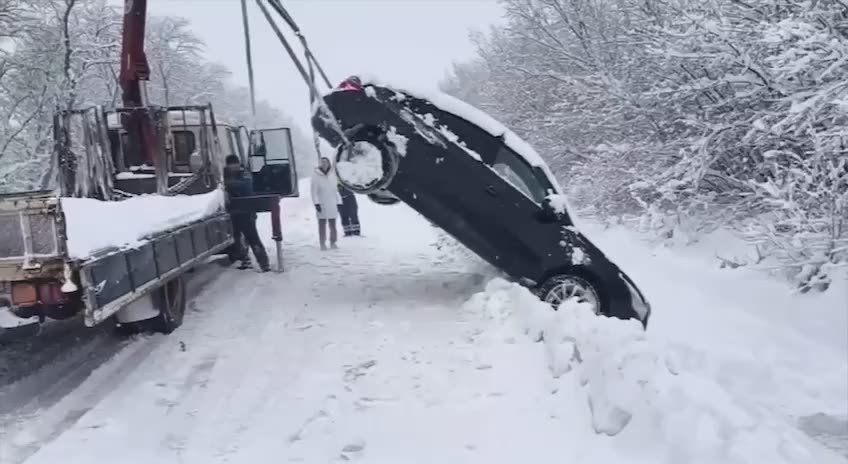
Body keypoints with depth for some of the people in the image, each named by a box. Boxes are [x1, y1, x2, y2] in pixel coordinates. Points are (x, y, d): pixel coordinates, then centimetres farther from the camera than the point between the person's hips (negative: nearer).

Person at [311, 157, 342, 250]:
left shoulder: (332, 175, 7)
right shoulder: (316, 176, -4)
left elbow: (336, 190, 12)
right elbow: (314, 191, -5)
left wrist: (338, 202, 9)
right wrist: (316, 203, -13)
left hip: (332, 204, 3)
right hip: (321, 204, -3)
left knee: (333, 224, 6)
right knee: (322, 224, 2)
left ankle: (333, 243, 13)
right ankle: (322, 244, 6)